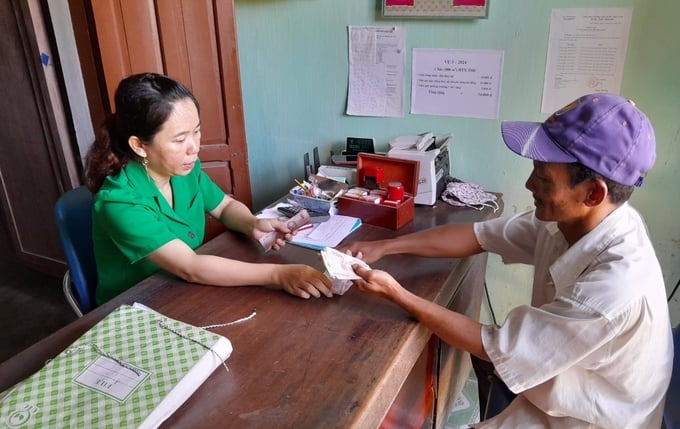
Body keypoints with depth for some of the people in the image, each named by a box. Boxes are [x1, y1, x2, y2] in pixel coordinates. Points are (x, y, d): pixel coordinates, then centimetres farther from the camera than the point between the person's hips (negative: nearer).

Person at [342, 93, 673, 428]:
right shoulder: (567, 218, -15)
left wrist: (397, 294, -24)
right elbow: (478, 236, -6)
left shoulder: (614, 287, -37)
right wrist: (384, 247, -12)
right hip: (552, 382, 6)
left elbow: (496, 347, -28)